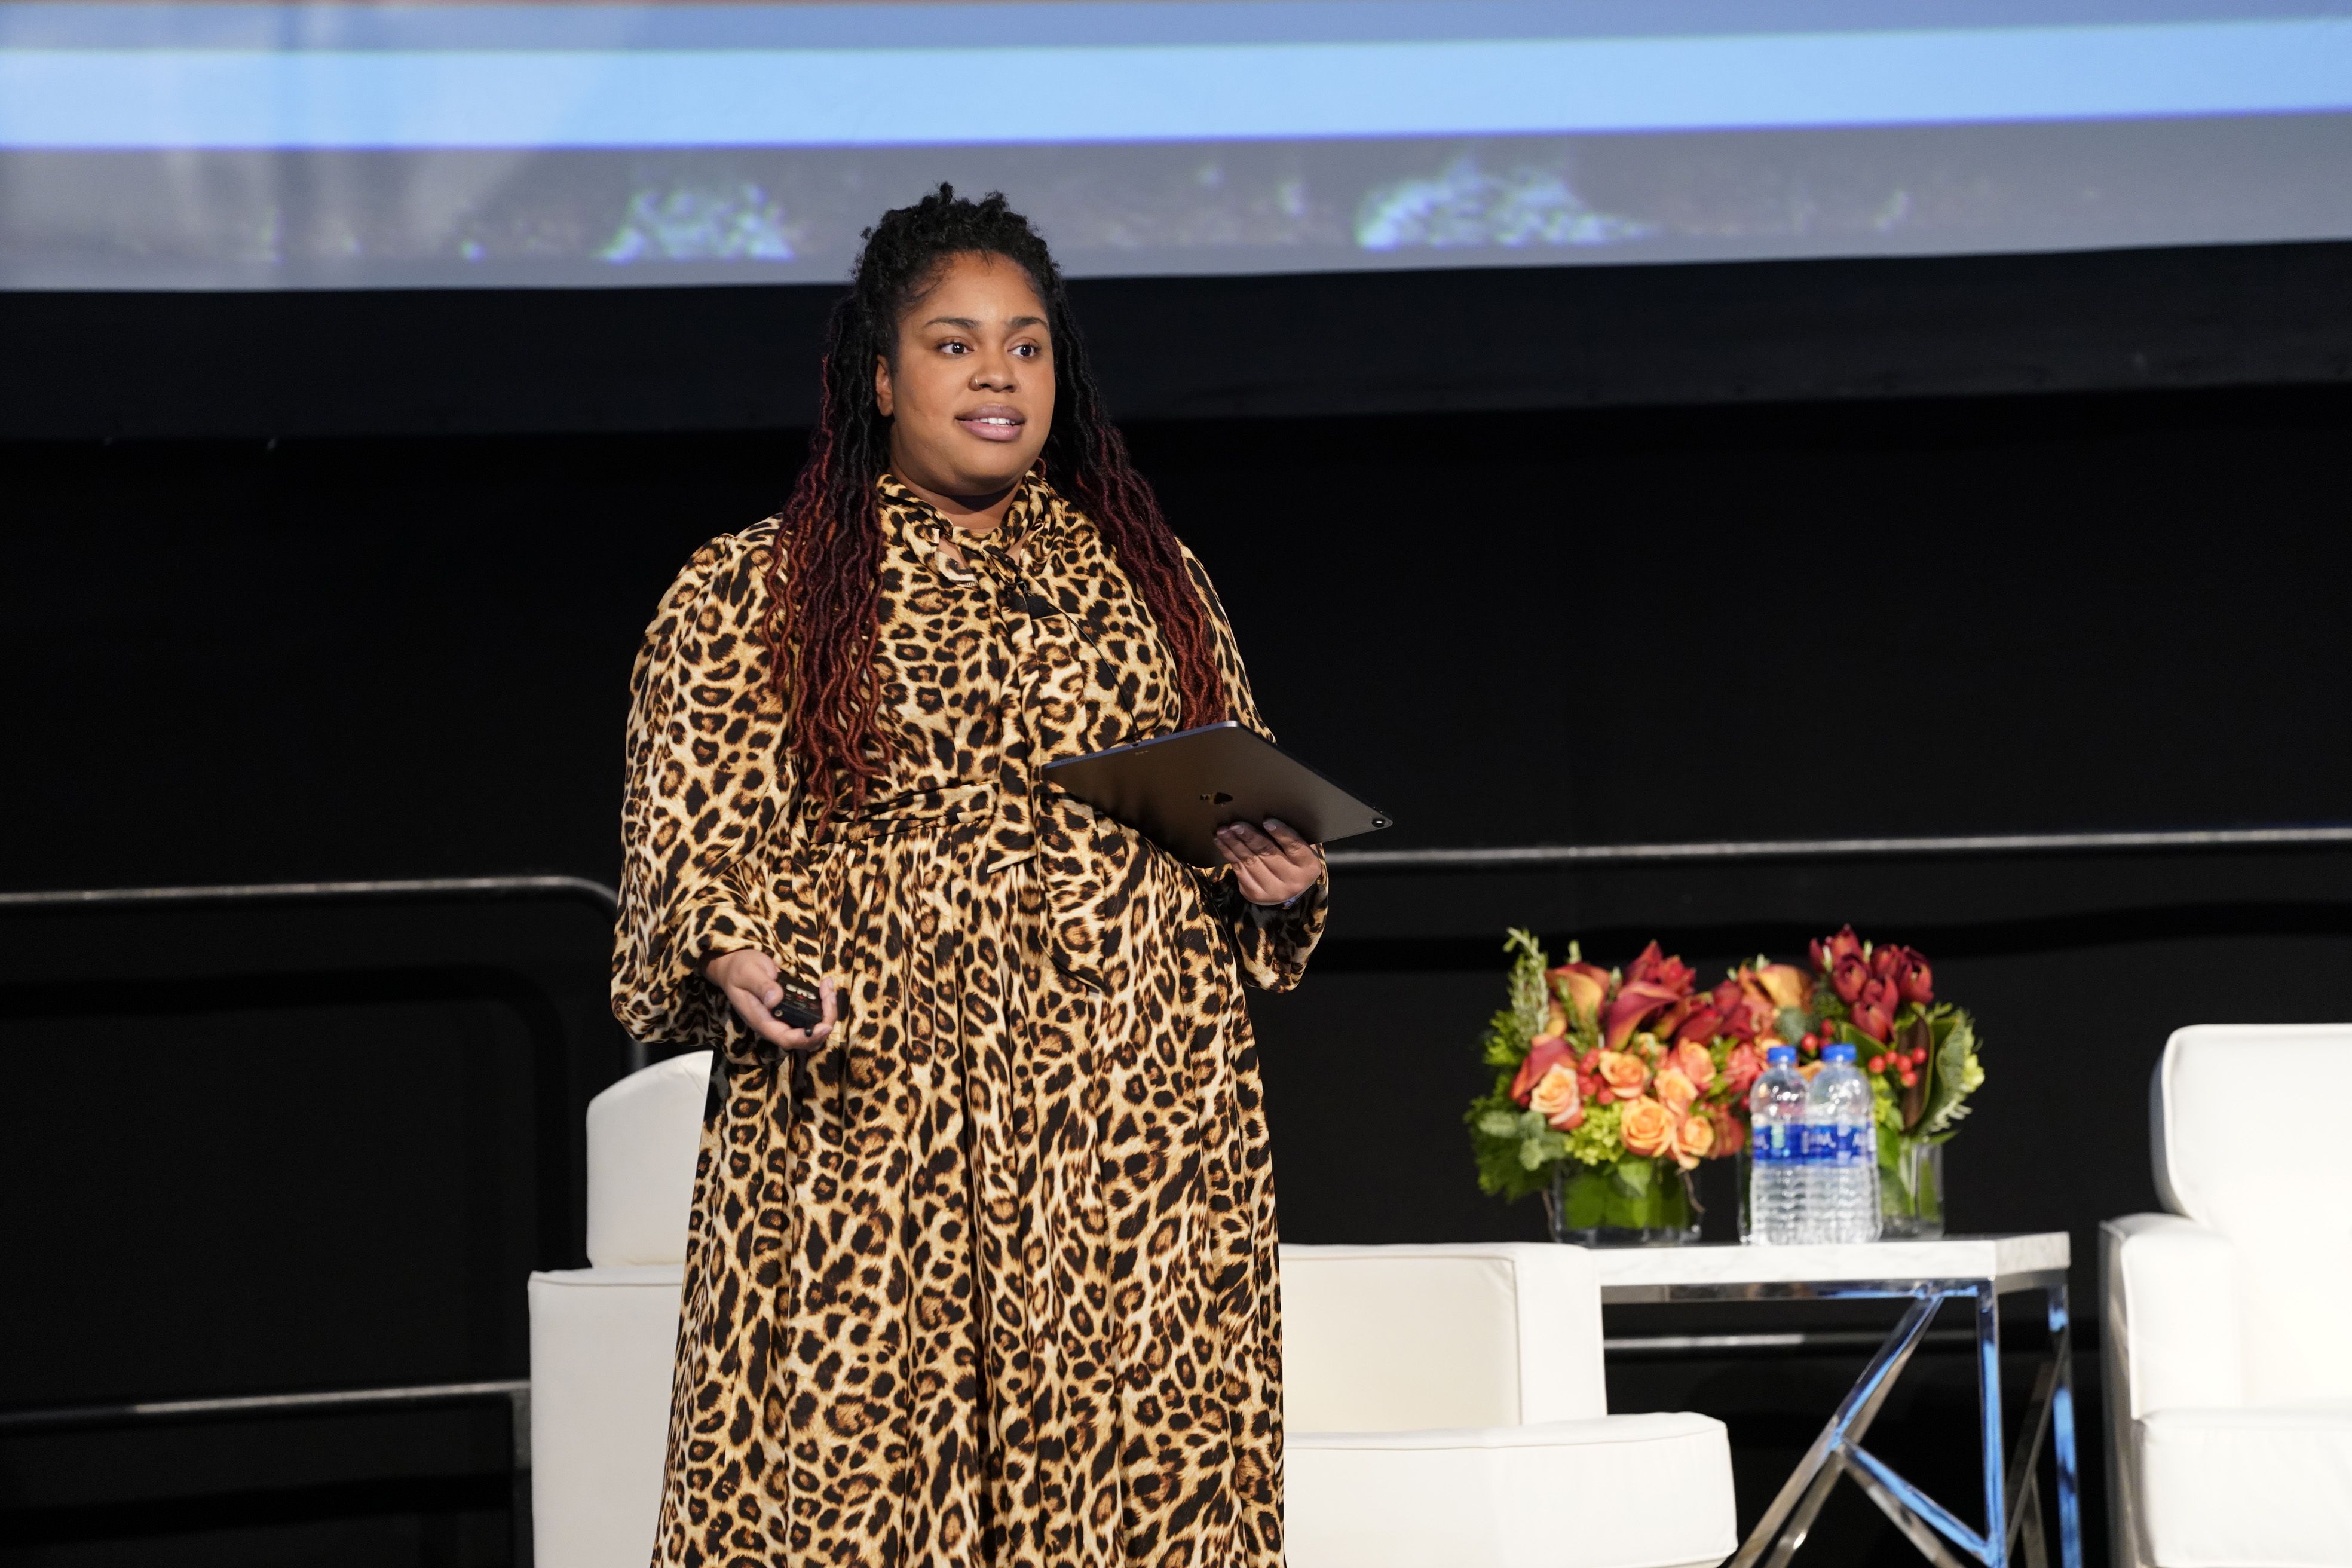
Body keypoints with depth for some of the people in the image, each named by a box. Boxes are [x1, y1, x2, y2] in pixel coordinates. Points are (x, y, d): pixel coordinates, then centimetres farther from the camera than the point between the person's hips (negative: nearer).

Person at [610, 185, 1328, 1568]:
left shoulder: (1150, 577, 18)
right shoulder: (750, 597, 8)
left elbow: (1236, 823, 23)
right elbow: (695, 849, 3)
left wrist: (1272, 884, 1)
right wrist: (740, 962, -16)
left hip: (1135, 1131, 3)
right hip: (866, 1129, -3)